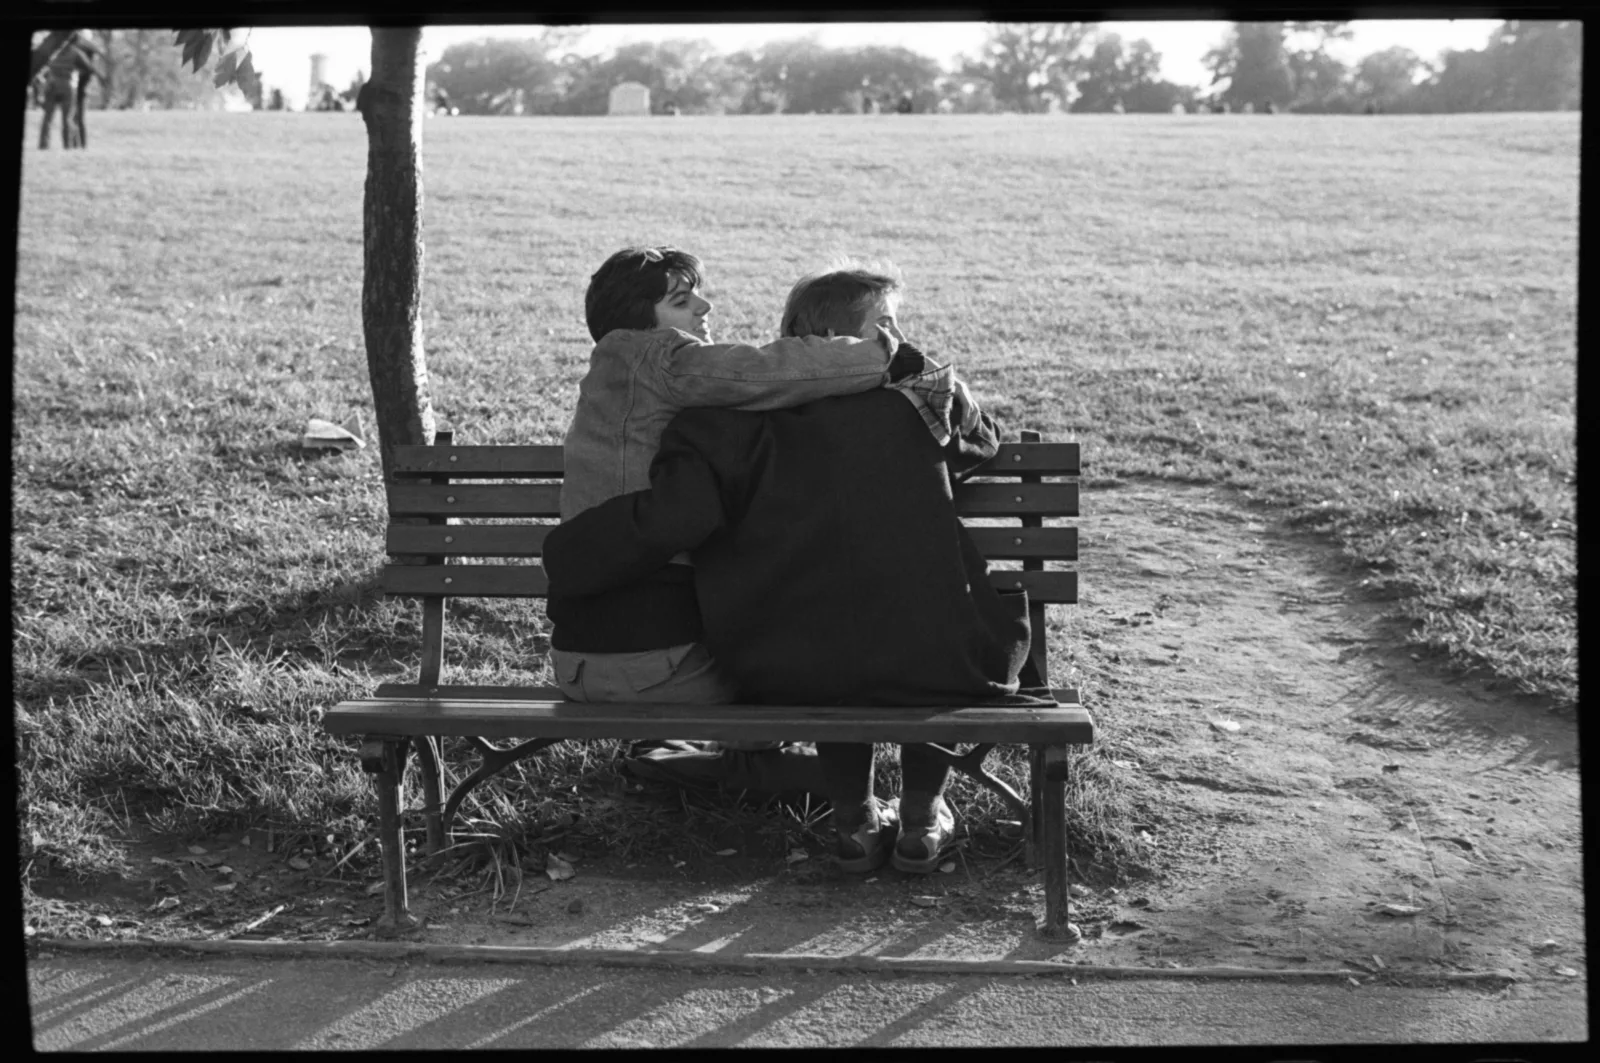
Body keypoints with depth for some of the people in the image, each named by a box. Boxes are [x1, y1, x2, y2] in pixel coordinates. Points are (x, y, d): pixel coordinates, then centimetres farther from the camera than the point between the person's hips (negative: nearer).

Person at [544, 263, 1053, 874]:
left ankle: (854, 821, 38)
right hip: (926, 661, -1)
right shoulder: (929, 396, 2)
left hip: (784, 674, 2)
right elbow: (983, 442, 23)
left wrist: (566, 561, 0)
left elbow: (671, 516, -14)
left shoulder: (746, 417, -2)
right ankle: (921, 817, 33)